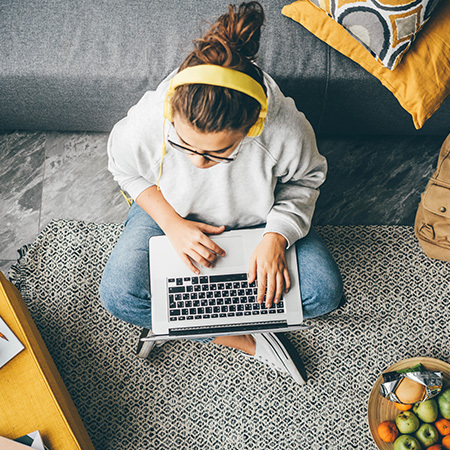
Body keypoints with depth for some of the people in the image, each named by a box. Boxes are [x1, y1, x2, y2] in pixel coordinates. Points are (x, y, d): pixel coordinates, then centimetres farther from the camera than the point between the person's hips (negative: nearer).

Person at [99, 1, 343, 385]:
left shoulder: (286, 130, -36)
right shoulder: (144, 124, -35)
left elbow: (304, 179, -11)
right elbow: (126, 170, -10)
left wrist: (277, 236, -26)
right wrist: (173, 224, -22)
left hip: (257, 216, 0)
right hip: (174, 210, 1)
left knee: (324, 293, -15)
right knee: (118, 295, -20)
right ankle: (246, 340, -8)